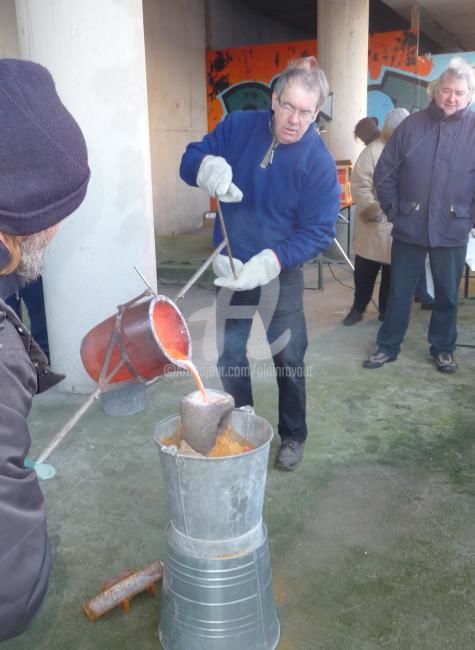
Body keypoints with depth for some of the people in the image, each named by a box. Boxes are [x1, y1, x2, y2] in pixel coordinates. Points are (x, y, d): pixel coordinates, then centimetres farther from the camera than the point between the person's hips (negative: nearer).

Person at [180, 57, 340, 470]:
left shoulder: (320, 161, -17)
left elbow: (319, 232, -19)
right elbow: (191, 158, -1)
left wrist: (270, 262, -33)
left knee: (288, 358, 8)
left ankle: (293, 436, 30)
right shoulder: (239, 127, -8)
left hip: (282, 273, -3)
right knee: (229, 353, 12)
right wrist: (208, 167, -26)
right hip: (230, 266, 3)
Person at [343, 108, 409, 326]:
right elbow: (360, 185, -10)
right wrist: (370, 208, -20)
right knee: (365, 270, 6)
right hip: (375, 223, -3)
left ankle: (386, 310, 25)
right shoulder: (373, 150, -5)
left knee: (393, 271, 11)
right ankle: (357, 308, 22)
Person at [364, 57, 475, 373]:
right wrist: (394, 210, -1)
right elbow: (384, 172, 3)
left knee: (447, 294, 11)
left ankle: (443, 349, 28)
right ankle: (388, 346, 23)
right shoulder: (412, 125, 1)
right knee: (399, 291, 9)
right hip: (409, 228, 0)